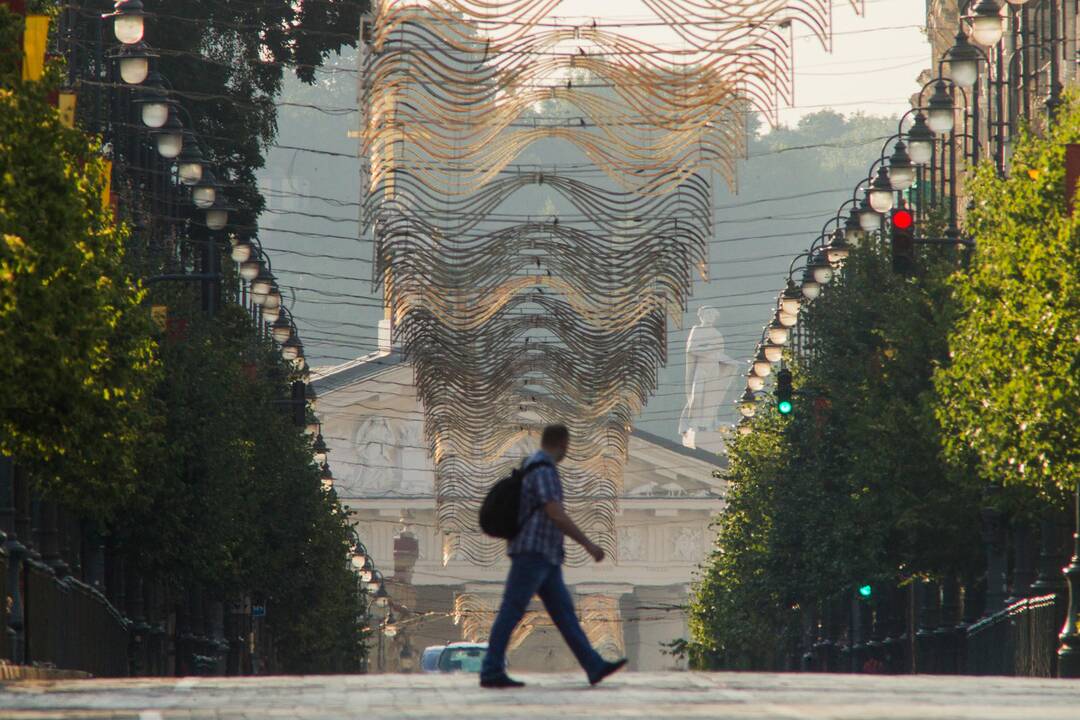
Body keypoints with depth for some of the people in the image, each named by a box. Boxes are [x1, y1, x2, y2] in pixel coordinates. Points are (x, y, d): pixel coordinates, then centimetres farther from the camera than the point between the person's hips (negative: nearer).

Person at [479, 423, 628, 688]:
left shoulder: (533, 467, 17)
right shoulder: (544, 471, -16)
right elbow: (557, 516, -23)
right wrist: (589, 545, -19)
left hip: (544, 557, 10)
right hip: (532, 551, -10)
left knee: (564, 612, 4)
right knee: (512, 612, -7)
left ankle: (594, 667, 1)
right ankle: (491, 673, -4)